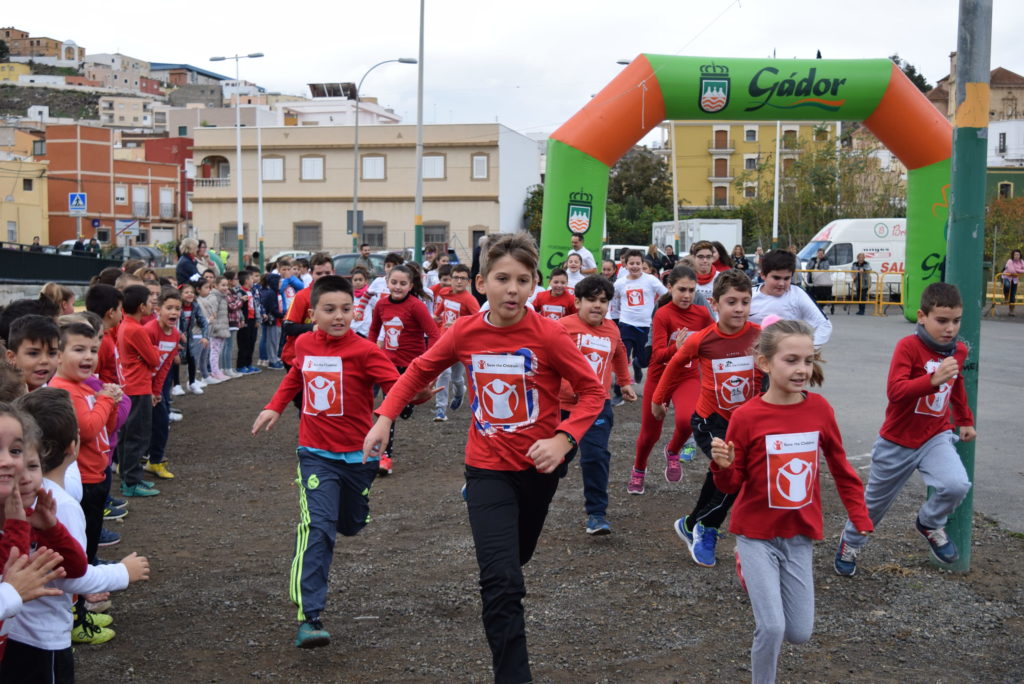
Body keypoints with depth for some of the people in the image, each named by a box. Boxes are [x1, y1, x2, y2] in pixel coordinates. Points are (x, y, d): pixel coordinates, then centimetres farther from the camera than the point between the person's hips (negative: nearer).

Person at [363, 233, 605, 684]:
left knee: (514, 558, 24)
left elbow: (592, 391, -13)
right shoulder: (465, 332, -10)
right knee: (501, 580, -13)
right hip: (488, 468, 0)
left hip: (539, 466, 0)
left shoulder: (548, 334, -18)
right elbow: (420, 370, 5)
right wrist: (385, 418, -5)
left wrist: (563, 440, -26)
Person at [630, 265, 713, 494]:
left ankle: (673, 452, 7)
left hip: (688, 377, 2)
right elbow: (658, 354, -25)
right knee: (650, 432, 11)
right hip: (660, 378, -2)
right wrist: (676, 348, -42)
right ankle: (638, 471, 42)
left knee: (687, 420, -28)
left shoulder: (702, 313, -6)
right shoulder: (662, 314, -18)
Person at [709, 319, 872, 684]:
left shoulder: (819, 408, -7)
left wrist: (860, 516, 8)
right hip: (757, 533, -3)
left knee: (799, 633, 8)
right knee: (771, 628, -11)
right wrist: (722, 466, -29)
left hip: (800, 535, 4)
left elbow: (839, 465, 7)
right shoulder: (747, 416, -16)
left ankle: (756, 578, 37)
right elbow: (733, 483, -7)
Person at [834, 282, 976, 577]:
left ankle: (930, 523, 8)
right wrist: (933, 380, -45)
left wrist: (965, 420, 27)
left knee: (957, 485, -23)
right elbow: (895, 391, -33)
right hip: (898, 442, -3)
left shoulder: (959, 350, -2)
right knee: (875, 502, 14)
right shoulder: (908, 346, -20)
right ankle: (850, 542, 41)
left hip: (936, 436, 4)